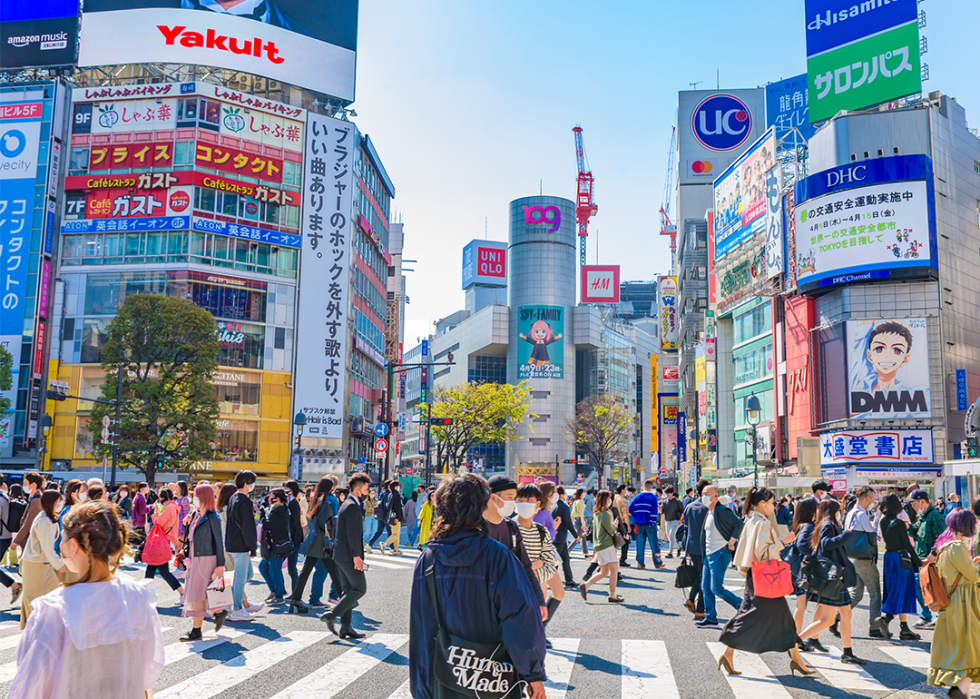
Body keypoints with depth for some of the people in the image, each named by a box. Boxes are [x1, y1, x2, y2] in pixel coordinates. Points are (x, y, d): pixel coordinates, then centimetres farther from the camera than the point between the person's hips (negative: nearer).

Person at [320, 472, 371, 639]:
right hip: (348, 555, -10)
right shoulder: (352, 506, -14)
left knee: (349, 590, 11)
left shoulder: (347, 504, 18)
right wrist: (356, 556, -21)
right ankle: (332, 615, -9)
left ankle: (345, 627, 12)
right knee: (359, 588, -6)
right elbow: (352, 533, -21)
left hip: (341, 554, 10)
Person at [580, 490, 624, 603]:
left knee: (604, 572, 14)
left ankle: (585, 585, 4)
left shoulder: (596, 514, 12)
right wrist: (615, 525, 7)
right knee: (614, 570, -2)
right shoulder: (606, 514, -16)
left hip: (599, 546, 9)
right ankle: (612, 595, 0)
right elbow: (611, 531, -14)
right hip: (607, 546, -9)